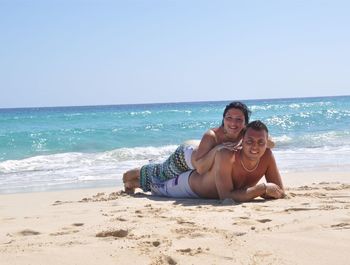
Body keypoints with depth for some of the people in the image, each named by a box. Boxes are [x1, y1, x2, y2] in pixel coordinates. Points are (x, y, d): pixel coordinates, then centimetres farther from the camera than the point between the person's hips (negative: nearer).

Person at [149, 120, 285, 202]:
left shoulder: (267, 155, -31)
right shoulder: (226, 155, -46)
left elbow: (280, 192, -24)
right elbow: (226, 196, -53)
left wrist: (259, 192, -43)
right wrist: (263, 188, -52)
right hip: (190, 184, -6)